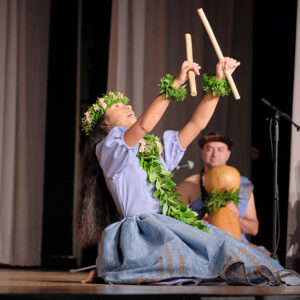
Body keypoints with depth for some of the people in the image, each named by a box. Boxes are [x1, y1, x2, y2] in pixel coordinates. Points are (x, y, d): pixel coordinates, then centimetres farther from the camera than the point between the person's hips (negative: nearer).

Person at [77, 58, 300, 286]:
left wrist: (217, 81, 15)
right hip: (139, 231, -10)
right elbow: (143, 126, -16)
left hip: (169, 228, 10)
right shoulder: (109, 149, 3)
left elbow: (197, 123, 22)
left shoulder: (157, 150, 26)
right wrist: (175, 84, -21)